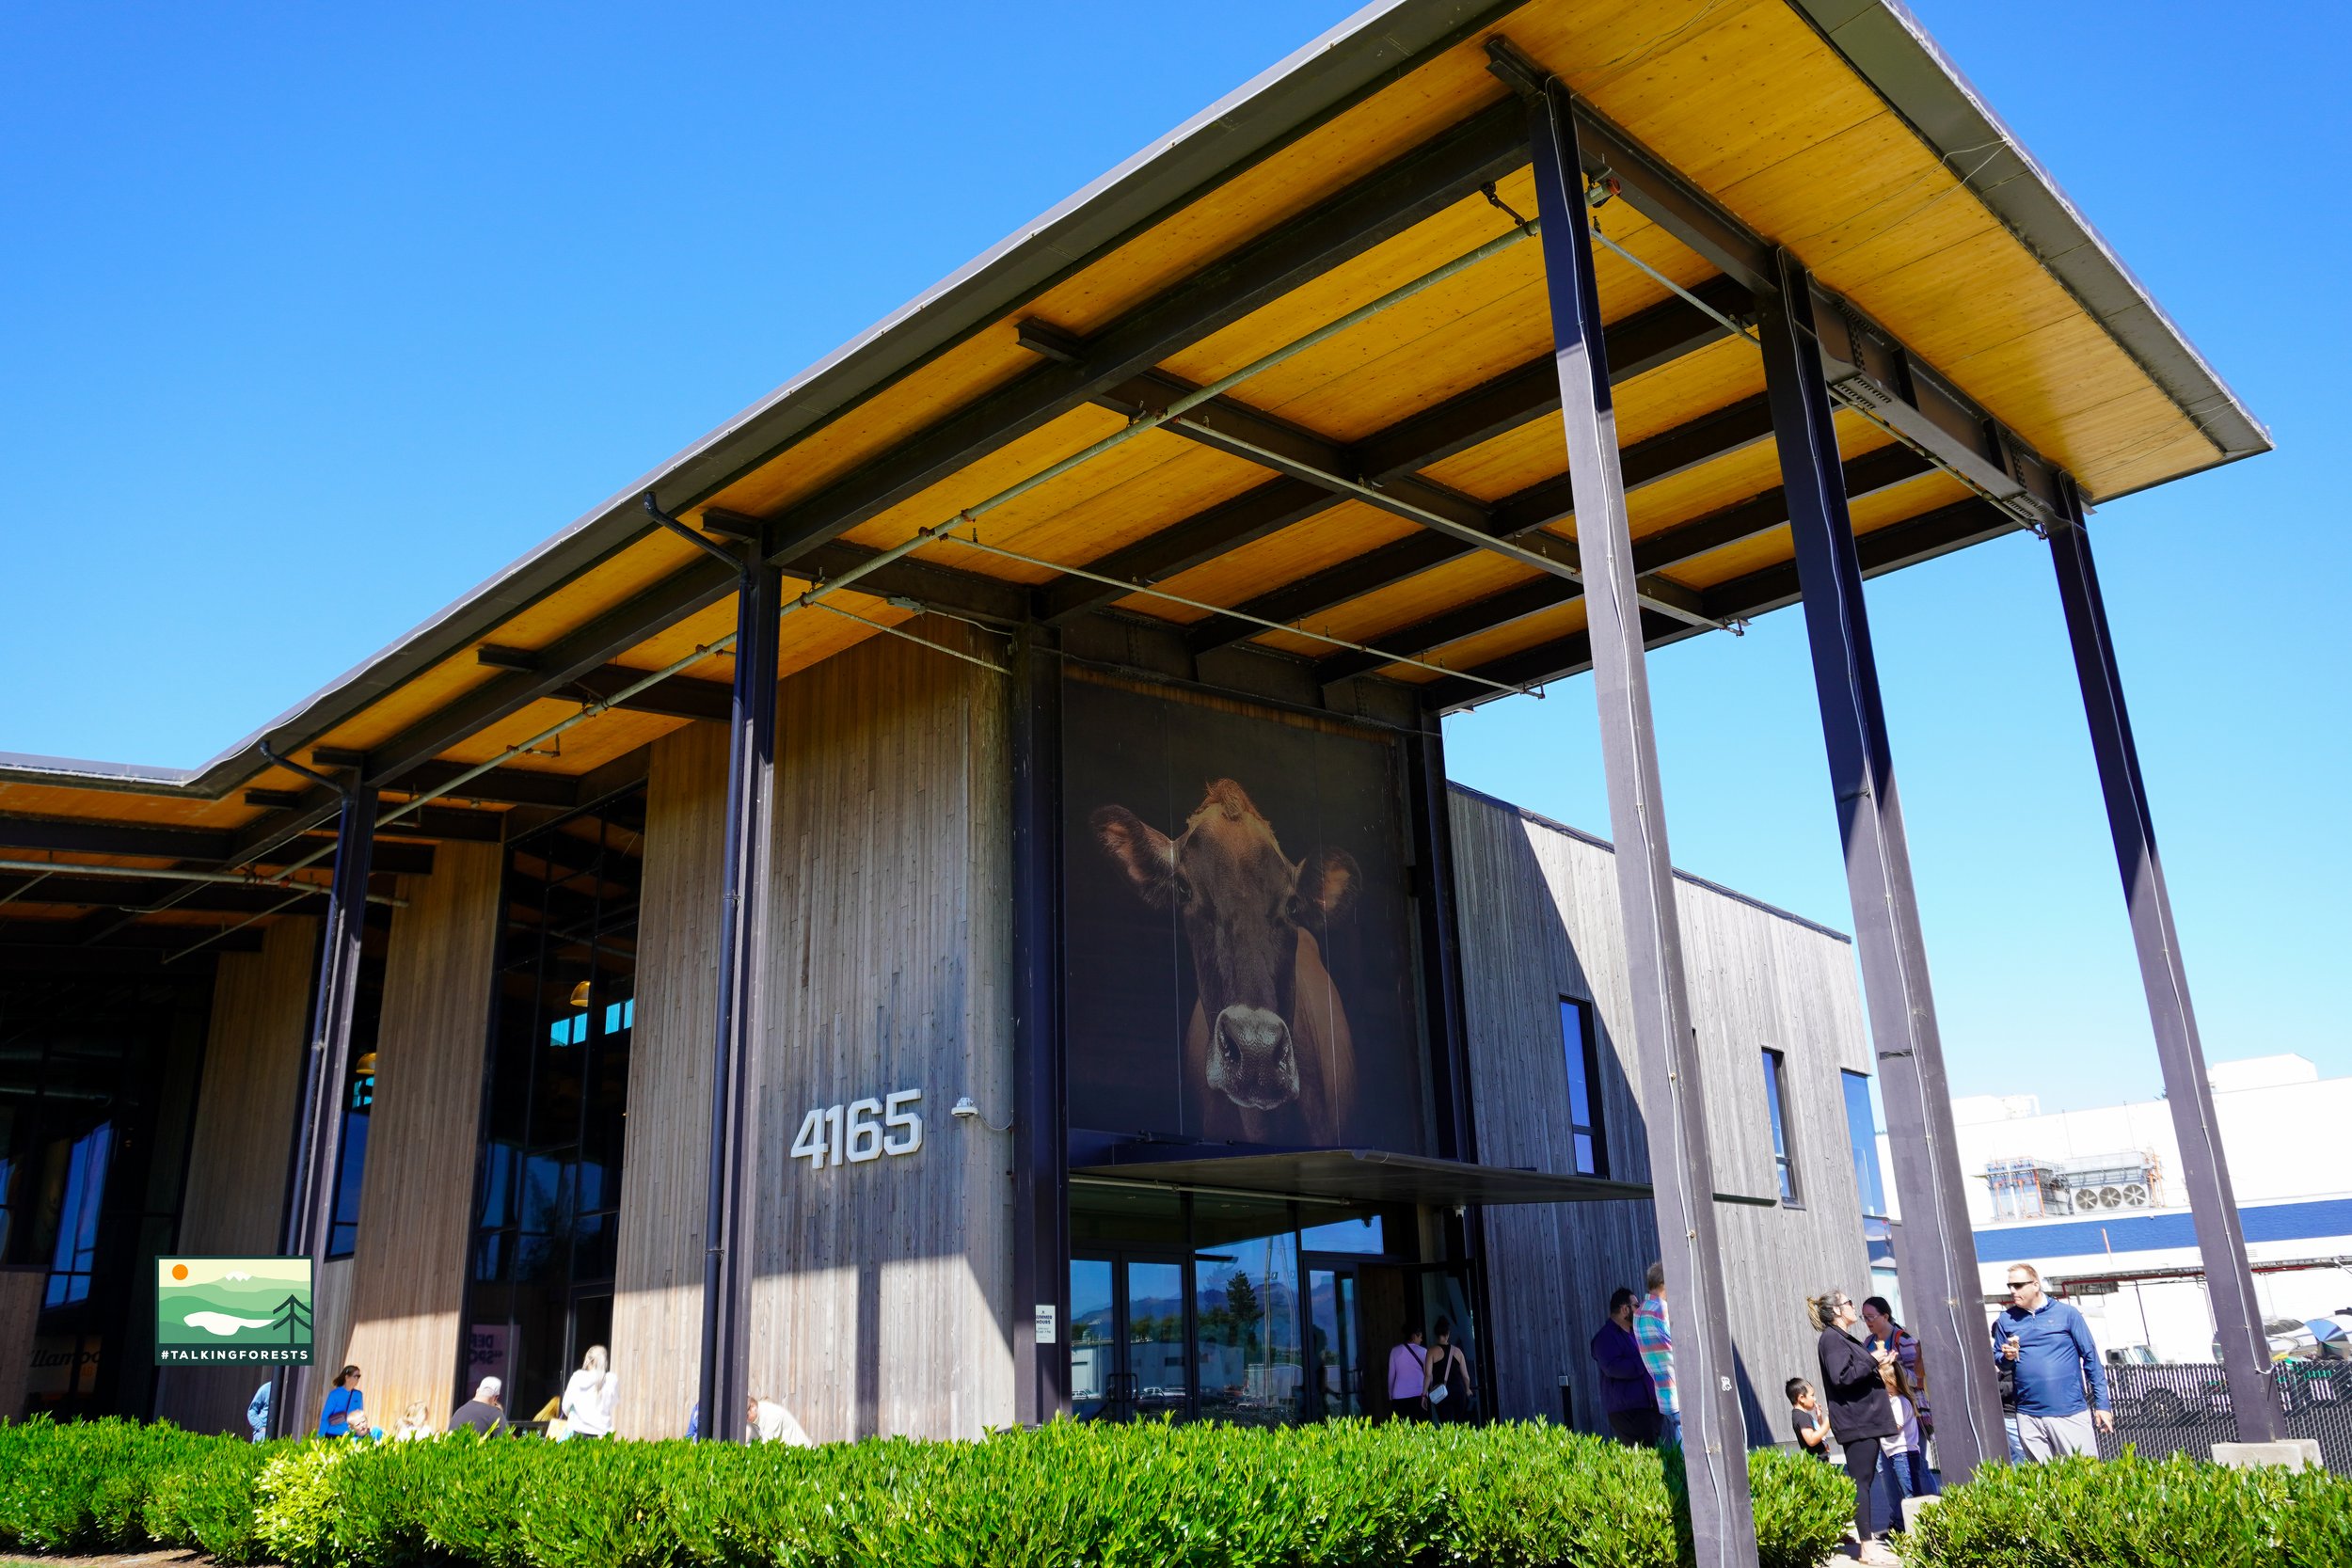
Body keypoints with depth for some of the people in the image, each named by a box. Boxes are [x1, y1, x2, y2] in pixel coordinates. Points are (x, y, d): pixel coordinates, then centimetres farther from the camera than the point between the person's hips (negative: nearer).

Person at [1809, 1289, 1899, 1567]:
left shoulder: (1844, 1338, 19)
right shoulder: (1831, 1339, -12)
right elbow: (1842, 1377, -23)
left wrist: (1878, 1363, 16)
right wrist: (1871, 1361, -14)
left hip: (1865, 1419, 10)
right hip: (1854, 1421, -10)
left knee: (1865, 1481, 13)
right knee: (1861, 1482, -9)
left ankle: (1868, 1539, 19)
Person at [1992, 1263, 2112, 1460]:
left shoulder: (2066, 1313, 1)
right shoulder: (2006, 1319, 8)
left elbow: (2091, 1358, 3)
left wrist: (2102, 1404, -1)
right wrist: (2007, 1357, -9)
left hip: (2071, 1413, -2)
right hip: (2029, 1417, 2)